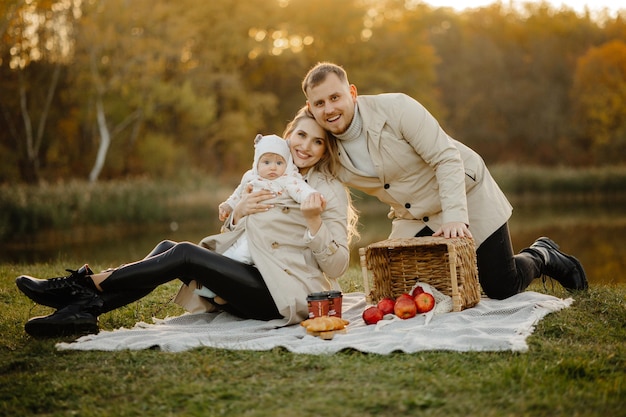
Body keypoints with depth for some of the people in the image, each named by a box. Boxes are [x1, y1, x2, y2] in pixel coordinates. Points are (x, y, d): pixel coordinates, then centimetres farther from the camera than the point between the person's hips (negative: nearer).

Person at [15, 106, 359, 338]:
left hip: (293, 295, -7)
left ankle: (86, 285, -10)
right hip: (258, 286, 7)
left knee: (184, 254, -19)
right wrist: (238, 214, -3)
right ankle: (84, 308, -20)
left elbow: (337, 265, -9)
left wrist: (314, 221, -25)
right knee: (169, 248, -11)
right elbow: (236, 243, 18)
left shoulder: (331, 190, -3)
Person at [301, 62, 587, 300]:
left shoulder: (395, 108, -25)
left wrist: (454, 217, -32)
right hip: (414, 220, 6)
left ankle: (543, 256, 27)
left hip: (465, 196, -5)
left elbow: (447, 158, -25)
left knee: (502, 290, -9)